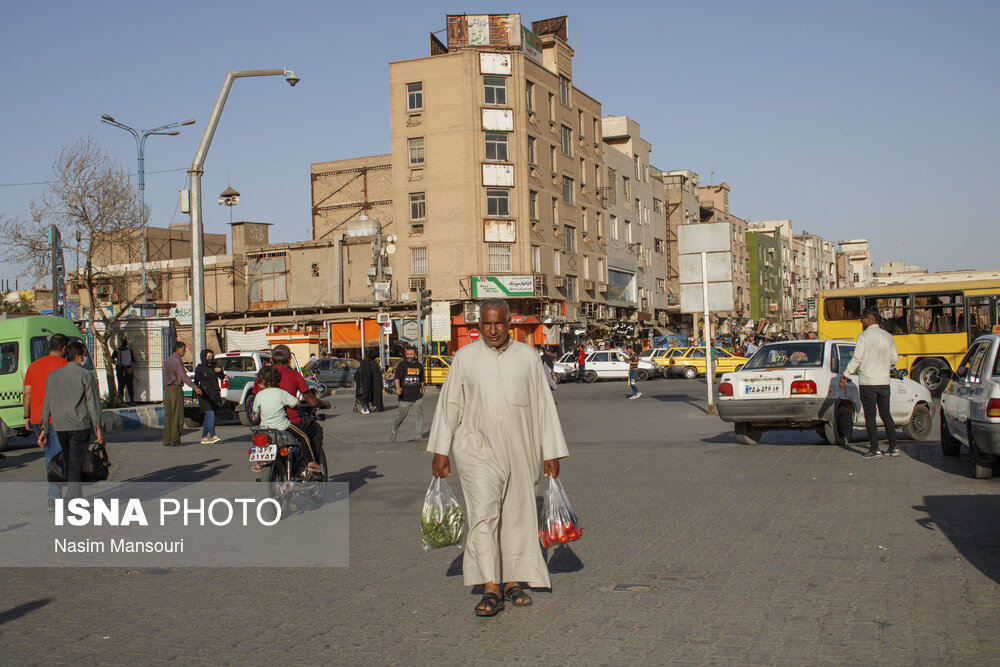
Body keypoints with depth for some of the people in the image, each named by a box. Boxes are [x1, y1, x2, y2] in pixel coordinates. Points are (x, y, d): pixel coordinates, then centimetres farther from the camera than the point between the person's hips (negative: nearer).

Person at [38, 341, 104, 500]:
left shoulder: (52, 375, 9)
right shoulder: (85, 375, -5)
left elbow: (47, 405, 11)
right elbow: (93, 404, -6)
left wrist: (43, 430, 15)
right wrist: (98, 429, -2)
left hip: (59, 427, 5)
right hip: (80, 426, -4)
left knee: (68, 463, 15)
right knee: (77, 463, -3)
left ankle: (73, 497, 22)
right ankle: (72, 499, -9)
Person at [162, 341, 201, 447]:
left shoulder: (168, 360, 17)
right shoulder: (176, 360, -12)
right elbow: (183, 376, -24)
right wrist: (195, 387, -31)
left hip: (167, 389, 9)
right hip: (176, 389, -9)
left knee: (168, 415, 9)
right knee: (177, 415, -6)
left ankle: (166, 440, 10)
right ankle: (174, 440, -9)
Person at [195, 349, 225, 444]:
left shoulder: (214, 367, 12)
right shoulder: (200, 368, -1)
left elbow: (221, 377, 3)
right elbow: (196, 382, 1)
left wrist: (220, 371, -19)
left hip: (214, 395, 5)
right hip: (204, 395, -5)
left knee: (208, 417, 8)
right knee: (211, 415, -16)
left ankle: (204, 438, 13)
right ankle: (213, 436, -20)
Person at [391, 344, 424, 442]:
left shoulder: (419, 365, 10)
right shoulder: (401, 365, -4)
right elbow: (397, 378, -17)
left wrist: (422, 389, 33)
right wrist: (397, 387, -34)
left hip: (417, 396, 3)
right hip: (405, 397, -3)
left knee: (420, 415, -9)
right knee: (401, 416, 9)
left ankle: (419, 436, -4)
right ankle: (394, 431, 34)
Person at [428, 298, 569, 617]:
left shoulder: (527, 356, 4)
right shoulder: (465, 357, 3)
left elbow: (544, 405, 5)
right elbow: (449, 403, 6)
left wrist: (551, 452, 2)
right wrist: (440, 451, 2)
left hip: (518, 450, 2)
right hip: (477, 447, -1)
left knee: (516, 516, 8)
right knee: (483, 511, -14)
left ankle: (512, 581, 22)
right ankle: (491, 589, -15)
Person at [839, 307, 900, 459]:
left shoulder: (864, 335, -9)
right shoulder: (888, 336, 9)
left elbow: (857, 359, -13)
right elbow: (895, 358, 13)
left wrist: (845, 376, -7)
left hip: (867, 382, -6)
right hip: (884, 382, 6)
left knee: (870, 416, -1)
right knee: (886, 414, 14)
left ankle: (875, 450, -1)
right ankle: (894, 447, 14)